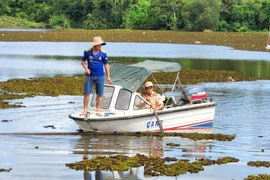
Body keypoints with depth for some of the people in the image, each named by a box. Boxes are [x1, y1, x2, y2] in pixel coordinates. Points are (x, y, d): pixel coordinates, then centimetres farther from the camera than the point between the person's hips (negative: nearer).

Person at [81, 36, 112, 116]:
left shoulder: (103, 53, -3)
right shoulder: (87, 52, -5)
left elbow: (106, 64, 5)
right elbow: (83, 61, 8)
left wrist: (108, 76, 4)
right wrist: (86, 68, -10)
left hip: (100, 76, 1)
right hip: (90, 76, -1)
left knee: (99, 94, 3)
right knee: (86, 93, 0)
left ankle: (98, 111, 12)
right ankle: (85, 110, 11)